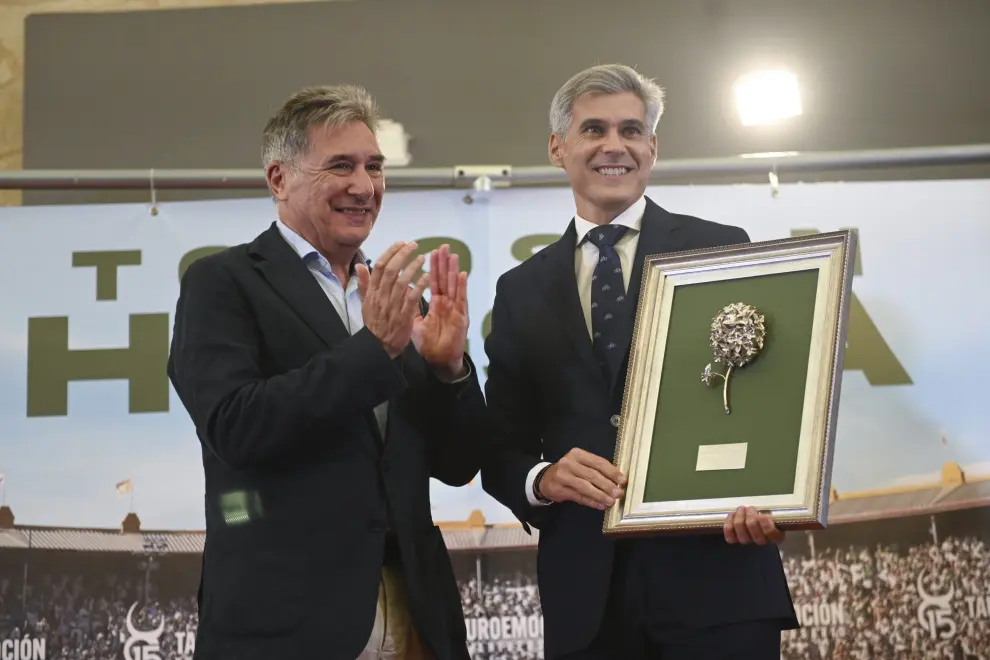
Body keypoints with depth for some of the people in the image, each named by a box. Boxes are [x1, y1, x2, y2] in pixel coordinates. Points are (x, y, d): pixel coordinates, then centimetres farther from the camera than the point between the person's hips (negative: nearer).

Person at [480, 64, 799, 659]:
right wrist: (544, 479, -9)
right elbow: (501, 447, 13)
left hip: (715, 574, -2)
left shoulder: (723, 251, 5)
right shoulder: (522, 290, 13)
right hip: (586, 595, 3)